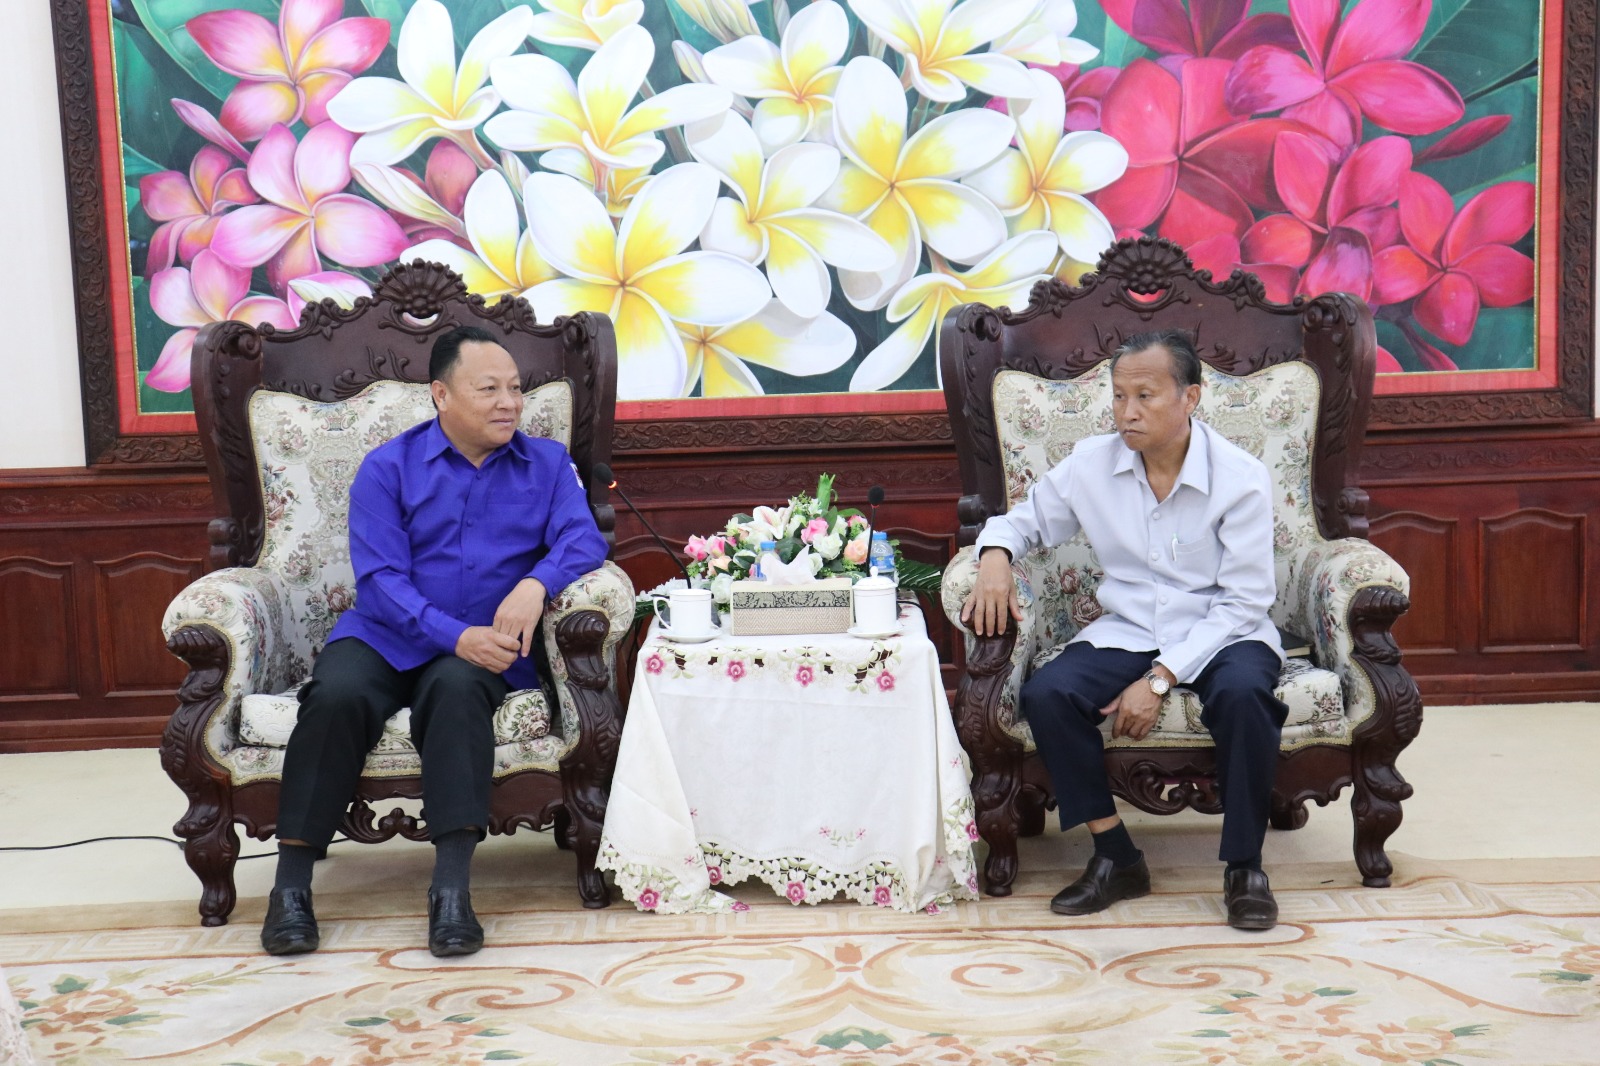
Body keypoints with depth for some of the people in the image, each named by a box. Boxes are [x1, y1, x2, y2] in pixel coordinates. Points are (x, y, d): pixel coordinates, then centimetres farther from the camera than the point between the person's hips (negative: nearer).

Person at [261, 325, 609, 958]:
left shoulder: (547, 464, 12)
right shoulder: (389, 467, 5)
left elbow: (583, 539, -4)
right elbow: (379, 578, -6)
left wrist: (535, 583, -27)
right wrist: (455, 635, -21)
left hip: (484, 646, 0)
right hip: (385, 636, 0)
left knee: (457, 689, -34)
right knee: (337, 695, -31)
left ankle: (452, 887, -37)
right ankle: (292, 882, -21)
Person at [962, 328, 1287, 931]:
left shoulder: (1241, 479, -12)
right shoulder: (1091, 465, -3)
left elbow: (1244, 601, -13)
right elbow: (1024, 520, 12)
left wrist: (1160, 679, -22)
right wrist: (995, 557, -14)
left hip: (1223, 634, -3)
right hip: (1127, 632, 3)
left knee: (1242, 694, -37)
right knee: (1045, 694, -25)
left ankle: (1244, 869, -16)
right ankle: (1116, 858, -10)